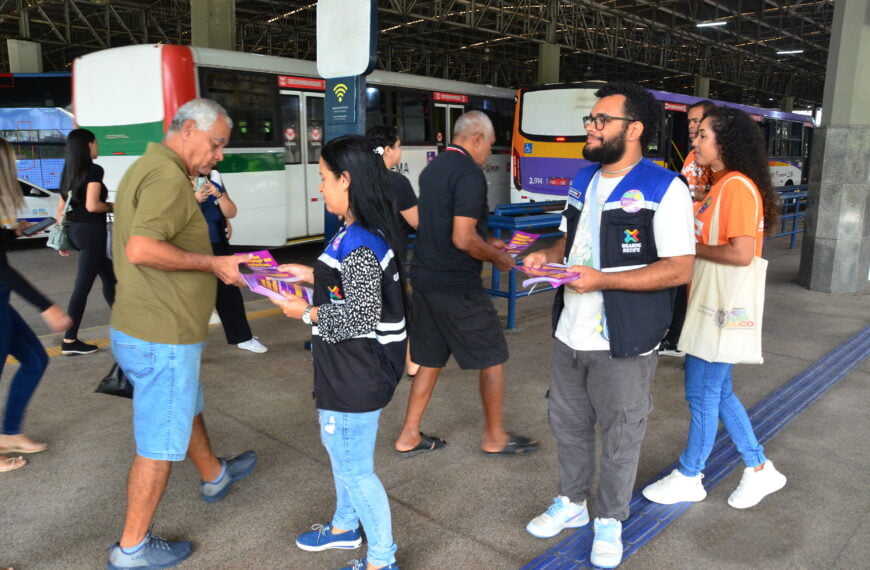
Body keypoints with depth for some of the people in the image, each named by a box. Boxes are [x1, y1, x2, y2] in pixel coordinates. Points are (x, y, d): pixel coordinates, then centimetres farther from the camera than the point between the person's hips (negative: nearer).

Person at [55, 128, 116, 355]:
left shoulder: (68, 173, 12)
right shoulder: (94, 170, -12)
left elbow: (61, 209, 13)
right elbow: (92, 206, -22)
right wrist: (113, 206, -3)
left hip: (75, 230, 9)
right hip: (91, 231, -9)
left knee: (109, 278, 18)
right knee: (82, 286, -4)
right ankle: (70, 341, 2)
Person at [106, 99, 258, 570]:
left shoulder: (147, 168, 12)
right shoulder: (168, 177, -20)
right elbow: (141, 248, -34)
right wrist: (213, 262, -24)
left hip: (138, 330, 11)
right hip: (162, 338, -11)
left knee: (186, 408, 29)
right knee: (161, 443, 4)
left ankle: (214, 476, 52)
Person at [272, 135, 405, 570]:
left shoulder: (359, 244, -25)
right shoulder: (362, 232, 5)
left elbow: (361, 317, -25)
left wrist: (306, 313, -14)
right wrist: (312, 275, 12)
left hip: (358, 372, -10)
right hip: (350, 368, 10)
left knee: (354, 466, 6)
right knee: (338, 446, 27)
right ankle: (345, 526, 49)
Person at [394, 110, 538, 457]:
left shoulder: (432, 169, 12)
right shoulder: (469, 173, -15)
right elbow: (463, 239, -23)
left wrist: (486, 243, 21)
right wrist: (497, 258, -6)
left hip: (424, 279, 9)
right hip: (456, 286, -8)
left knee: (430, 360, 18)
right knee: (492, 357, 8)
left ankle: (409, 437, 25)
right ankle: (495, 438, 22)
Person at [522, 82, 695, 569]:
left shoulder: (664, 188, -14)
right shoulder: (584, 181, 10)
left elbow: (681, 269, -19)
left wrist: (601, 279, -25)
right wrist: (548, 255, -1)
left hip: (624, 344, -7)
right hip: (570, 333, 7)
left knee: (620, 438, 10)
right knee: (568, 424, 20)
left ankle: (611, 522, 33)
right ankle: (572, 502, 42)